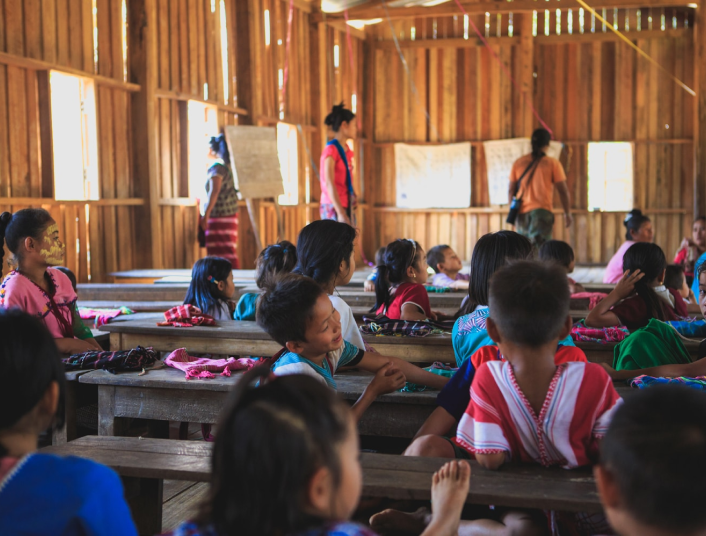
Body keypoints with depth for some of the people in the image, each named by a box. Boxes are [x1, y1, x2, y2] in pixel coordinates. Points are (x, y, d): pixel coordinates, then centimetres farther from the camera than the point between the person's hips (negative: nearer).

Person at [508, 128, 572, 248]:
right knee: (539, 246, -9)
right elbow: (563, 191, 0)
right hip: (542, 211, -4)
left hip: (522, 212, 4)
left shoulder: (518, 163, 9)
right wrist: (567, 213, 10)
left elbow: (512, 190, 11)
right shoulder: (552, 163, 0)